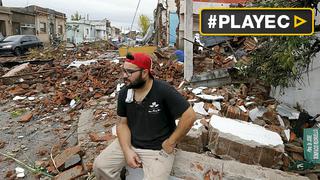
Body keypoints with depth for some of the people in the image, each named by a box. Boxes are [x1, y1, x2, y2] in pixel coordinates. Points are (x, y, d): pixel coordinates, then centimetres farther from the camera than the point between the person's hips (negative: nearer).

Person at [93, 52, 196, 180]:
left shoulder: (164, 91, -22)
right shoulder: (124, 93, -4)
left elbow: (189, 116, -21)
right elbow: (123, 123, 2)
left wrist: (170, 143, -14)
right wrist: (127, 150, -13)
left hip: (158, 149, -4)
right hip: (129, 143, 5)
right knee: (100, 166, -3)